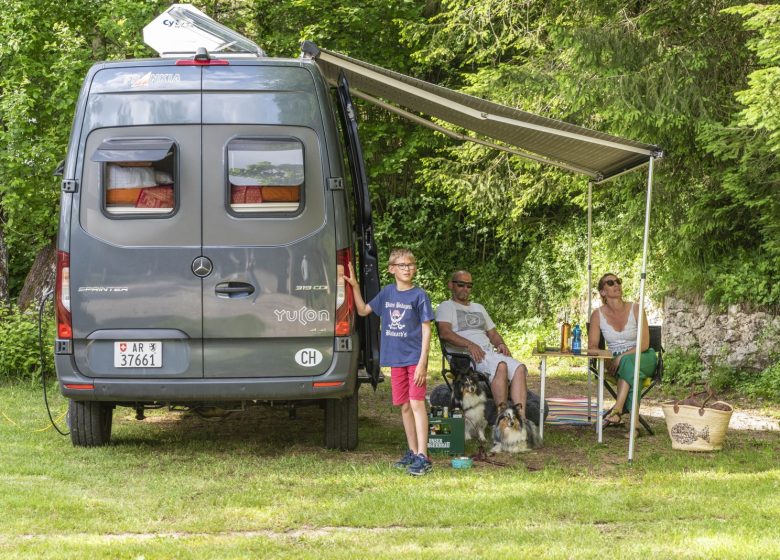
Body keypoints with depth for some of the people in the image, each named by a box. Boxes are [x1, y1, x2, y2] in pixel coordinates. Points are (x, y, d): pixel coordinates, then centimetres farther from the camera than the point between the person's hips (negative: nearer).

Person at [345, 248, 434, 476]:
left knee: (417, 404, -11)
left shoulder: (419, 295, -6)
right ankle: (412, 451, 20)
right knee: (404, 406, 10)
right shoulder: (387, 293, 8)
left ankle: (422, 456, -14)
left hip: (415, 358, -5)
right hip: (395, 359, 5)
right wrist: (354, 286, 6)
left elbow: (426, 330, -7)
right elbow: (363, 310, 19)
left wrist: (422, 362, -14)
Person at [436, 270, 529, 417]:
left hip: (489, 352, 7)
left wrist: (500, 344, 5)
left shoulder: (478, 308, 33)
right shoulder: (446, 307, 10)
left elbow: (493, 333, 30)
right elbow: (444, 333, -9)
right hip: (465, 355, -7)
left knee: (519, 368, -24)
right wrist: (469, 344, -23)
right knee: (501, 366, -36)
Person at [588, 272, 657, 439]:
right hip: (617, 362, 2)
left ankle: (617, 410, -46)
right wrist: (607, 359, -22)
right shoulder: (598, 315, -1)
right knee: (631, 372, -36)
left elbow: (645, 344, -12)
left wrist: (621, 357, -24)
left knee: (627, 362, -38)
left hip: (643, 359, -2)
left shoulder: (635, 309, -7)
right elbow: (592, 347, -1)